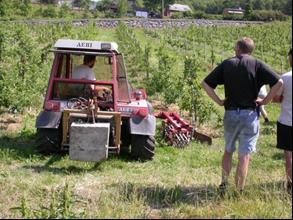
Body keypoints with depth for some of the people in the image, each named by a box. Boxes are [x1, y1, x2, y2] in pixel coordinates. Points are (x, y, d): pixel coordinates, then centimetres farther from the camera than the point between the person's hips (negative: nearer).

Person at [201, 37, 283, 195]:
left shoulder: (226, 64, 4)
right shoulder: (257, 65, -3)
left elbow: (205, 83, 2)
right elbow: (278, 82, -14)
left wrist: (219, 101, 4)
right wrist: (265, 101, -4)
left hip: (230, 113, 2)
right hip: (250, 114, -2)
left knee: (228, 150, 21)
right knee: (244, 155, 4)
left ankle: (224, 182, 11)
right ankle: (239, 192, 7)